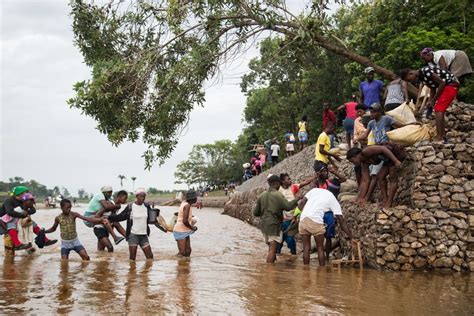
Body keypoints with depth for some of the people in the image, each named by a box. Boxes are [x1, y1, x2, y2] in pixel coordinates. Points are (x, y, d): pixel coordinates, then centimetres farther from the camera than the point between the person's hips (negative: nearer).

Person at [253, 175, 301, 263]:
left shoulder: (262, 196, 7)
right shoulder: (278, 195, -12)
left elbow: (255, 213, 8)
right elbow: (288, 206, -21)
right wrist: (297, 199, -8)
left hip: (264, 225, 7)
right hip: (274, 224, -7)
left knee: (271, 248, 19)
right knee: (273, 249, -4)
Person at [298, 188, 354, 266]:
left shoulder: (315, 190, 22)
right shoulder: (334, 200, 14)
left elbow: (301, 204, 13)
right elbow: (341, 221, 9)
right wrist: (351, 237, 13)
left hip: (303, 219, 3)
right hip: (316, 221, -3)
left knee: (306, 248, 12)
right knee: (320, 248, 11)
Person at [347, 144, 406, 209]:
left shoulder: (365, 151, -21)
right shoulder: (364, 163, 3)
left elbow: (383, 149, -28)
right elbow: (365, 181, 2)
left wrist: (396, 161, -32)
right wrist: (361, 198, -1)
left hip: (398, 151, -10)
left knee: (393, 178, -11)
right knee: (380, 177, 7)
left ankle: (388, 205, -11)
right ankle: (385, 201, 9)